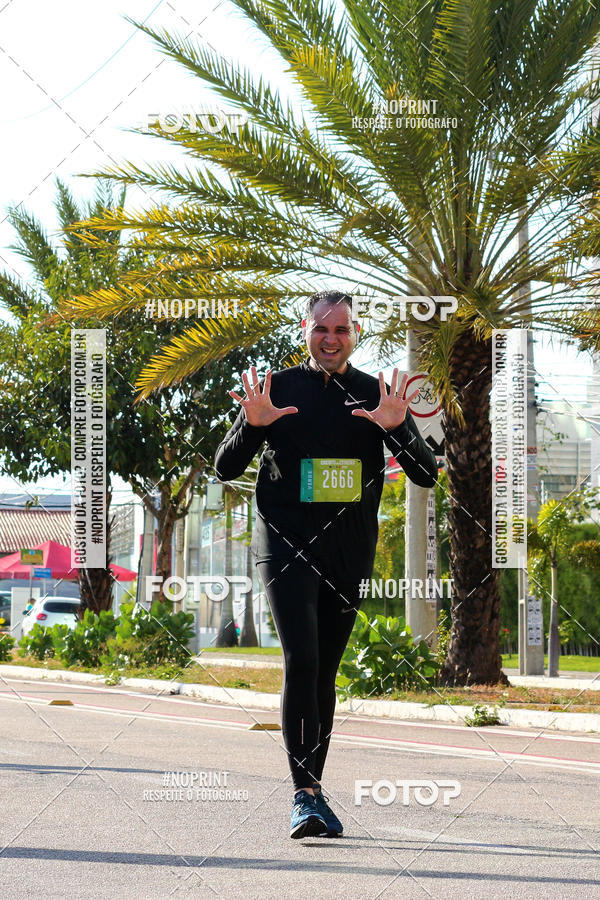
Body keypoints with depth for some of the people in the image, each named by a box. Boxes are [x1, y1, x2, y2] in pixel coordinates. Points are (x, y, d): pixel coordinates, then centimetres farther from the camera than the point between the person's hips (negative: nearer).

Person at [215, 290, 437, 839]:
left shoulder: (377, 395, 7)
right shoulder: (278, 390, 3)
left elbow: (426, 476, 1)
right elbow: (225, 468, 4)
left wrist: (397, 429, -17)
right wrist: (253, 425, -15)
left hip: (349, 552, 2)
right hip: (286, 542, -2)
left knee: (325, 670, 8)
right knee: (301, 660, -17)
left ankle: (312, 790, 19)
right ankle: (305, 793, -19)